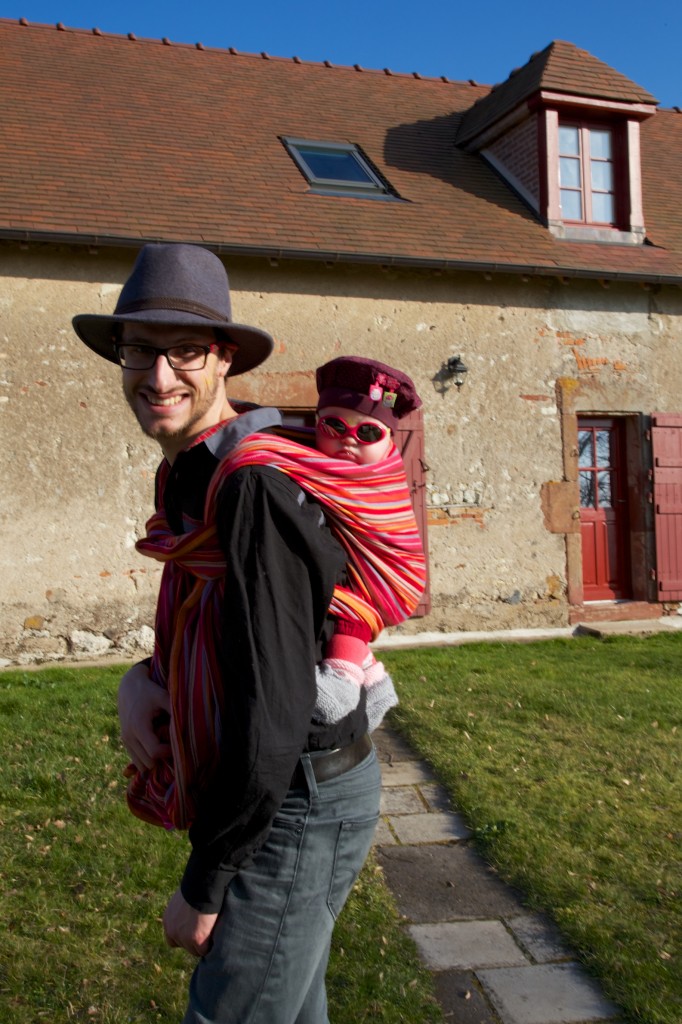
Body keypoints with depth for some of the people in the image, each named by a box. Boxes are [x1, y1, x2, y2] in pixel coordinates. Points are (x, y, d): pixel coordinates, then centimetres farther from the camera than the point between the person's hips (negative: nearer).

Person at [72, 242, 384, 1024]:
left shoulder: (256, 485, -24)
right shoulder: (189, 477, 7)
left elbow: (271, 710, -26)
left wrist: (203, 885, -15)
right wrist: (144, 679, -5)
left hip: (301, 807, -9)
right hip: (277, 794, 9)